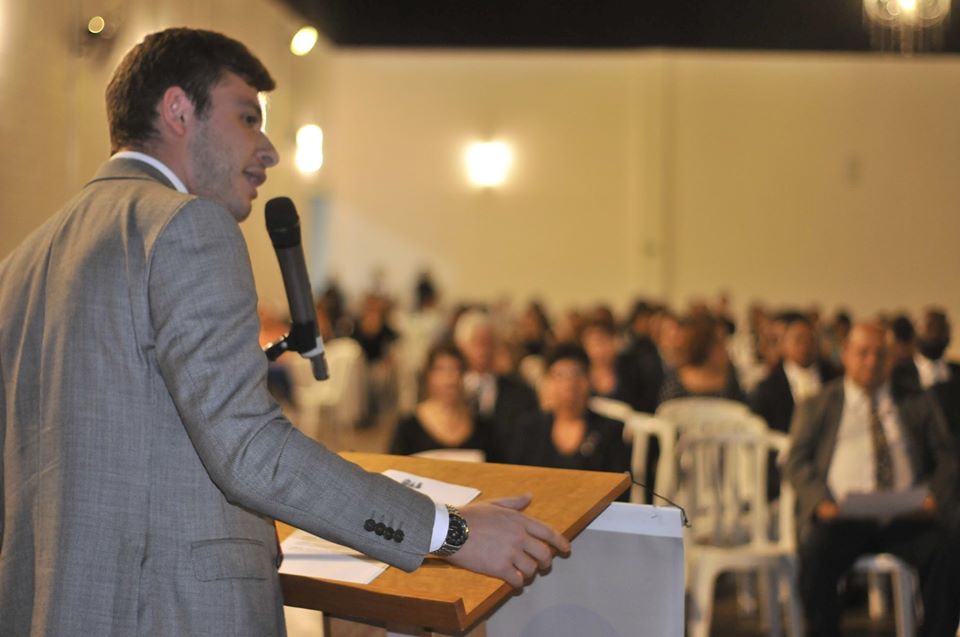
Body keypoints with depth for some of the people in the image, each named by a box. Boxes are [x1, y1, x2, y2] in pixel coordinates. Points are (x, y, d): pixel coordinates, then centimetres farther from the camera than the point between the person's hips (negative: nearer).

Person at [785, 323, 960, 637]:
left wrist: (935, 496, -5)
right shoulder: (816, 407, 17)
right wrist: (821, 501, -12)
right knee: (815, 552, -33)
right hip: (843, 515, -1)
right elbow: (797, 461, 8)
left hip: (906, 517, 2)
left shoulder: (917, 404, 22)